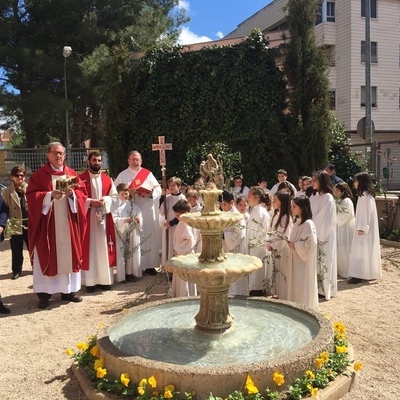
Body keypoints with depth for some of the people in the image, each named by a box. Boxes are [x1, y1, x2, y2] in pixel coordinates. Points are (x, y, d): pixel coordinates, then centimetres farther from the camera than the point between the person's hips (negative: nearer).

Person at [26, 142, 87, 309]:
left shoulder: (72, 174, 10)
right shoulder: (38, 175, -1)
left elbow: (83, 192, 6)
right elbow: (31, 195, -8)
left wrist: (72, 193, -14)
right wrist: (50, 195, -21)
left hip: (68, 223, 4)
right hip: (47, 223, -3)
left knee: (69, 256, 8)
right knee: (46, 257, -1)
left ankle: (68, 290, 18)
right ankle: (44, 293, 6)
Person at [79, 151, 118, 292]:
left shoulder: (108, 179, 11)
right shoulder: (81, 178, -1)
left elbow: (114, 197, 8)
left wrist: (104, 201, -11)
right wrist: (90, 202, -18)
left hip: (104, 218, 4)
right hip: (87, 218, -3)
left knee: (104, 248, 6)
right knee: (89, 249, -2)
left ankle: (104, 279, 14)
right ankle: (90, 281, 4)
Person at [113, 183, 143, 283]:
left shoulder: (133, 204, 8)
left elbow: (139, 215, 3)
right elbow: (114, 218, -12)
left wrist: (138, 219, -19)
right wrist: (124, 220, -25)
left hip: (133, 232, 3)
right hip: (121, 232, -3)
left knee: (133, 252, 6)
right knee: (121, 253, 0)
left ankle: (132, 273, 17)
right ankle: (122, 275, 6)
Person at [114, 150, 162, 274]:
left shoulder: (148, 174, 9)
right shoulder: (122, 175, 6)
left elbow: (158, 189, 5)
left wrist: (150, 193, -14)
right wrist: (128, 192, -16)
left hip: (147, 211, 2)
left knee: (149, 236, 2)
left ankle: (149, 264, 12)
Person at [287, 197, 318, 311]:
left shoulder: (308, 224, -18)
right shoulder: (297, 222, 9)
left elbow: (310, 243, -22)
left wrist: (294, 245, -16)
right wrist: (290, 243, 2)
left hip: (304, 260, -9)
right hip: (296, 259, 9)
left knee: (304, 286, 1)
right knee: (296, 285, 14)